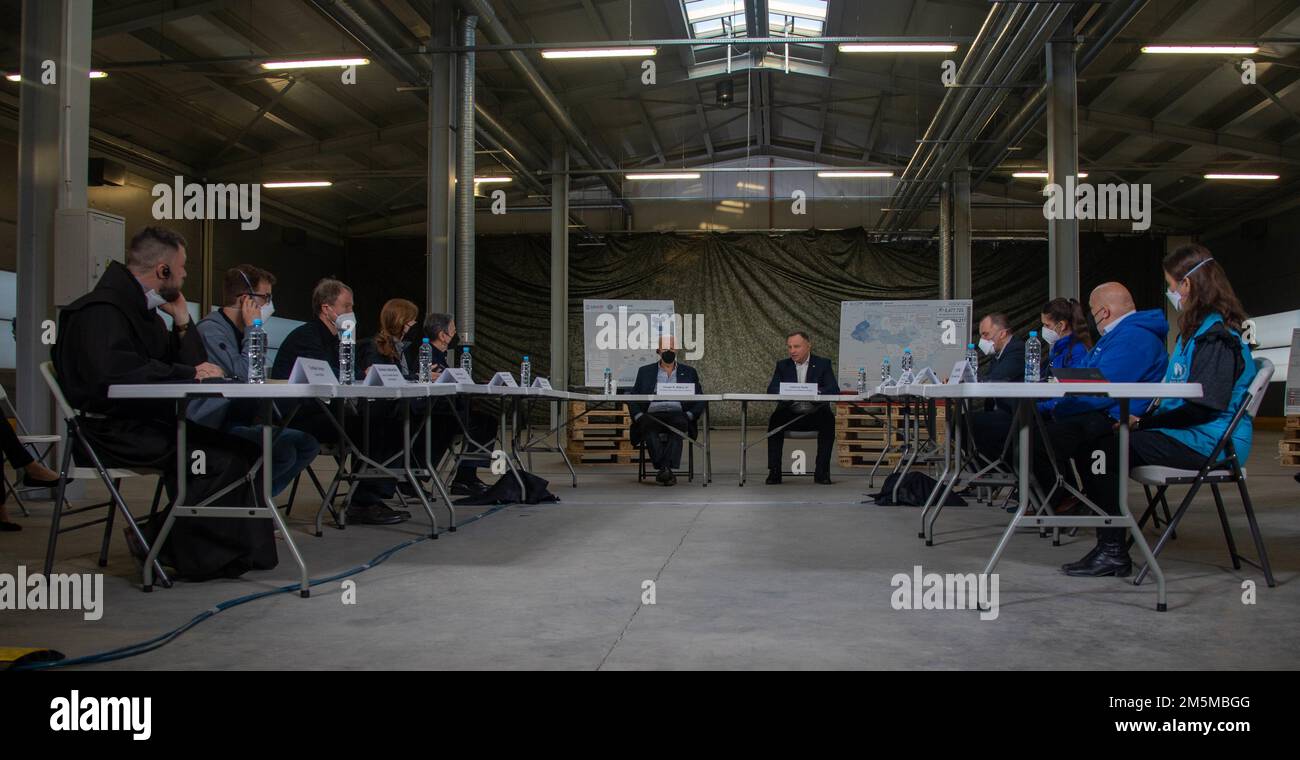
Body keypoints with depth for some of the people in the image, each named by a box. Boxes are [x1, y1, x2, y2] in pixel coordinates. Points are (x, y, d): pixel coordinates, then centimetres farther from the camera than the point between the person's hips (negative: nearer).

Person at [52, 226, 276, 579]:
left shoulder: (143, 308, 18)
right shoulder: (102, 309, -12)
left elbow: (191, 363, 16)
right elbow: (114, 372, -30)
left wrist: (182, 322, 2)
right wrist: (190, 373, -23)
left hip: (149, 423, 10)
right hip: (114, 431, -9)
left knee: (241, 447, -6)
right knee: (220, 456, -25)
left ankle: (243, 544, -5)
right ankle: (162, 545, -9)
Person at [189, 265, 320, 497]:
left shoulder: (239, 331, 16)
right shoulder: (211, 329, -14)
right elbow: (244, 376, -25)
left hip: (239, 423, 10)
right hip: (214, 429, -10)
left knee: (308, 443, -1)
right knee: (284, 452, -26)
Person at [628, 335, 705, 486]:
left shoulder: (689, 372, 20)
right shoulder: (645, 372, 20)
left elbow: (700, 401, 14)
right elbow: (632, 399, 15)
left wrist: (689, 415, -7)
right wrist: (639, 416, -5)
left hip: (677, 414, 0)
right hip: (652, 414, 0)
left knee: (678, 423, -37)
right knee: (648, 425, -36)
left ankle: (664, 469, -46)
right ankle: (666, 470, -42)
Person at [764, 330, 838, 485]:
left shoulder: (823, 364, 5)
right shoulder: (782, 365, 10)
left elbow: (834, 390, -7)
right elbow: (771, 389, -2)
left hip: (815, 414, -1)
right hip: (790, 414, 1)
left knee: (828, 419, -32)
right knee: (775, 419, -29)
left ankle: (822, 472, -24)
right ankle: (774, 471, -26)